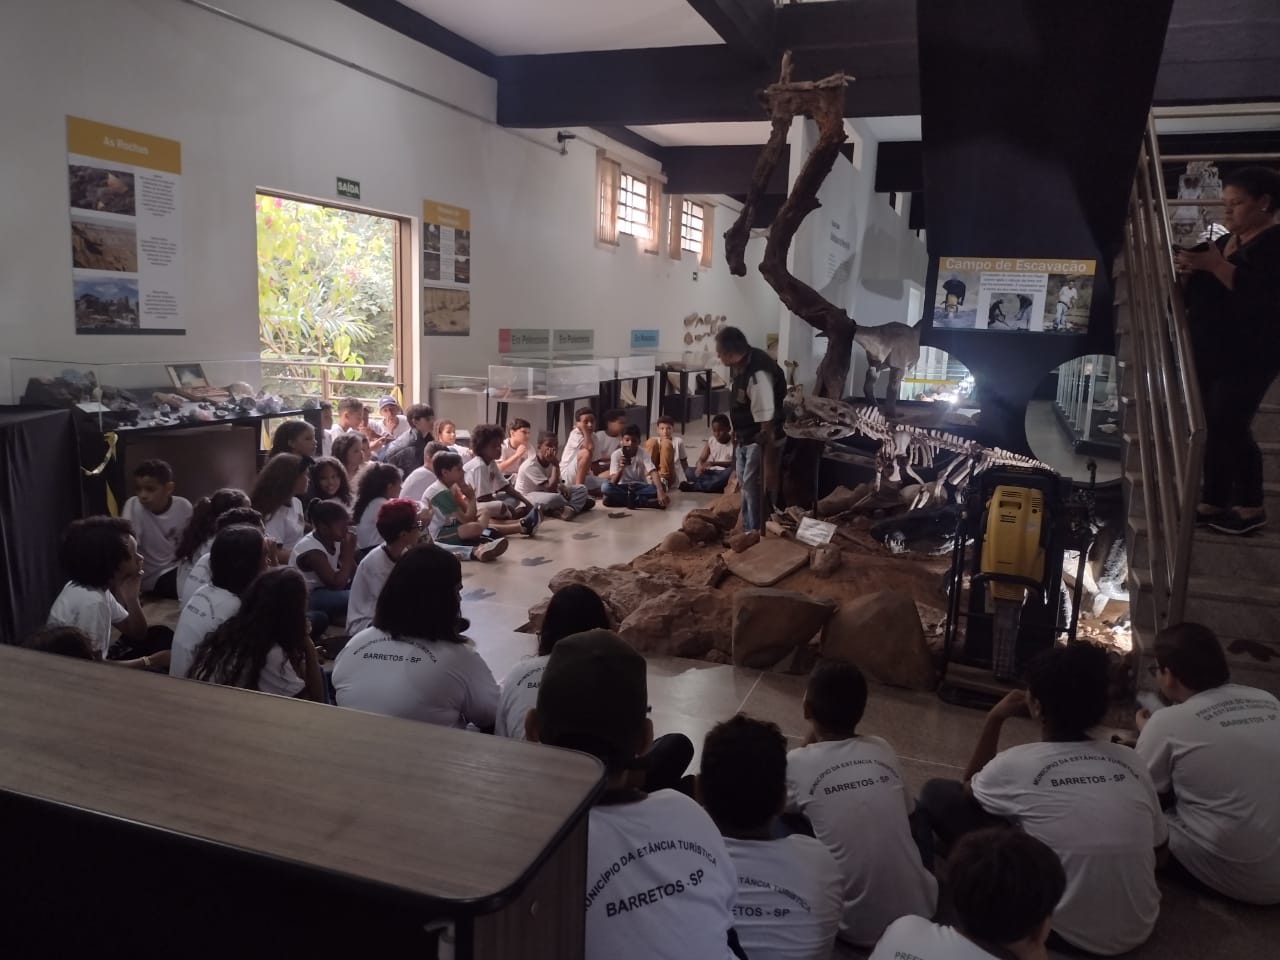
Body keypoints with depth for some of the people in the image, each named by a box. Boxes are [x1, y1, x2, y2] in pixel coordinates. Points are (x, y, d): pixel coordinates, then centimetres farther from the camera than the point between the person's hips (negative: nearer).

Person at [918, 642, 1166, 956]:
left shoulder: (1018, 763, -14)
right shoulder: (1131, 762, -4)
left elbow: (968, 790, 9)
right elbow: (1158, 847, 11)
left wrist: (995, 719, 8)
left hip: (1065, 932, -5)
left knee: (938, 793, 1)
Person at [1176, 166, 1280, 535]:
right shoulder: (1222, 242, 15)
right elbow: (1196, 296, 19)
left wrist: (1214, 265, -24)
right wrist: (1189, 272, -1)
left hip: (1248, 356, -8)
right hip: (1208, 353, 8)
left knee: (1228, 425, -12)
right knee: (1212, 428, 7)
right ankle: (1213, 503, 12)